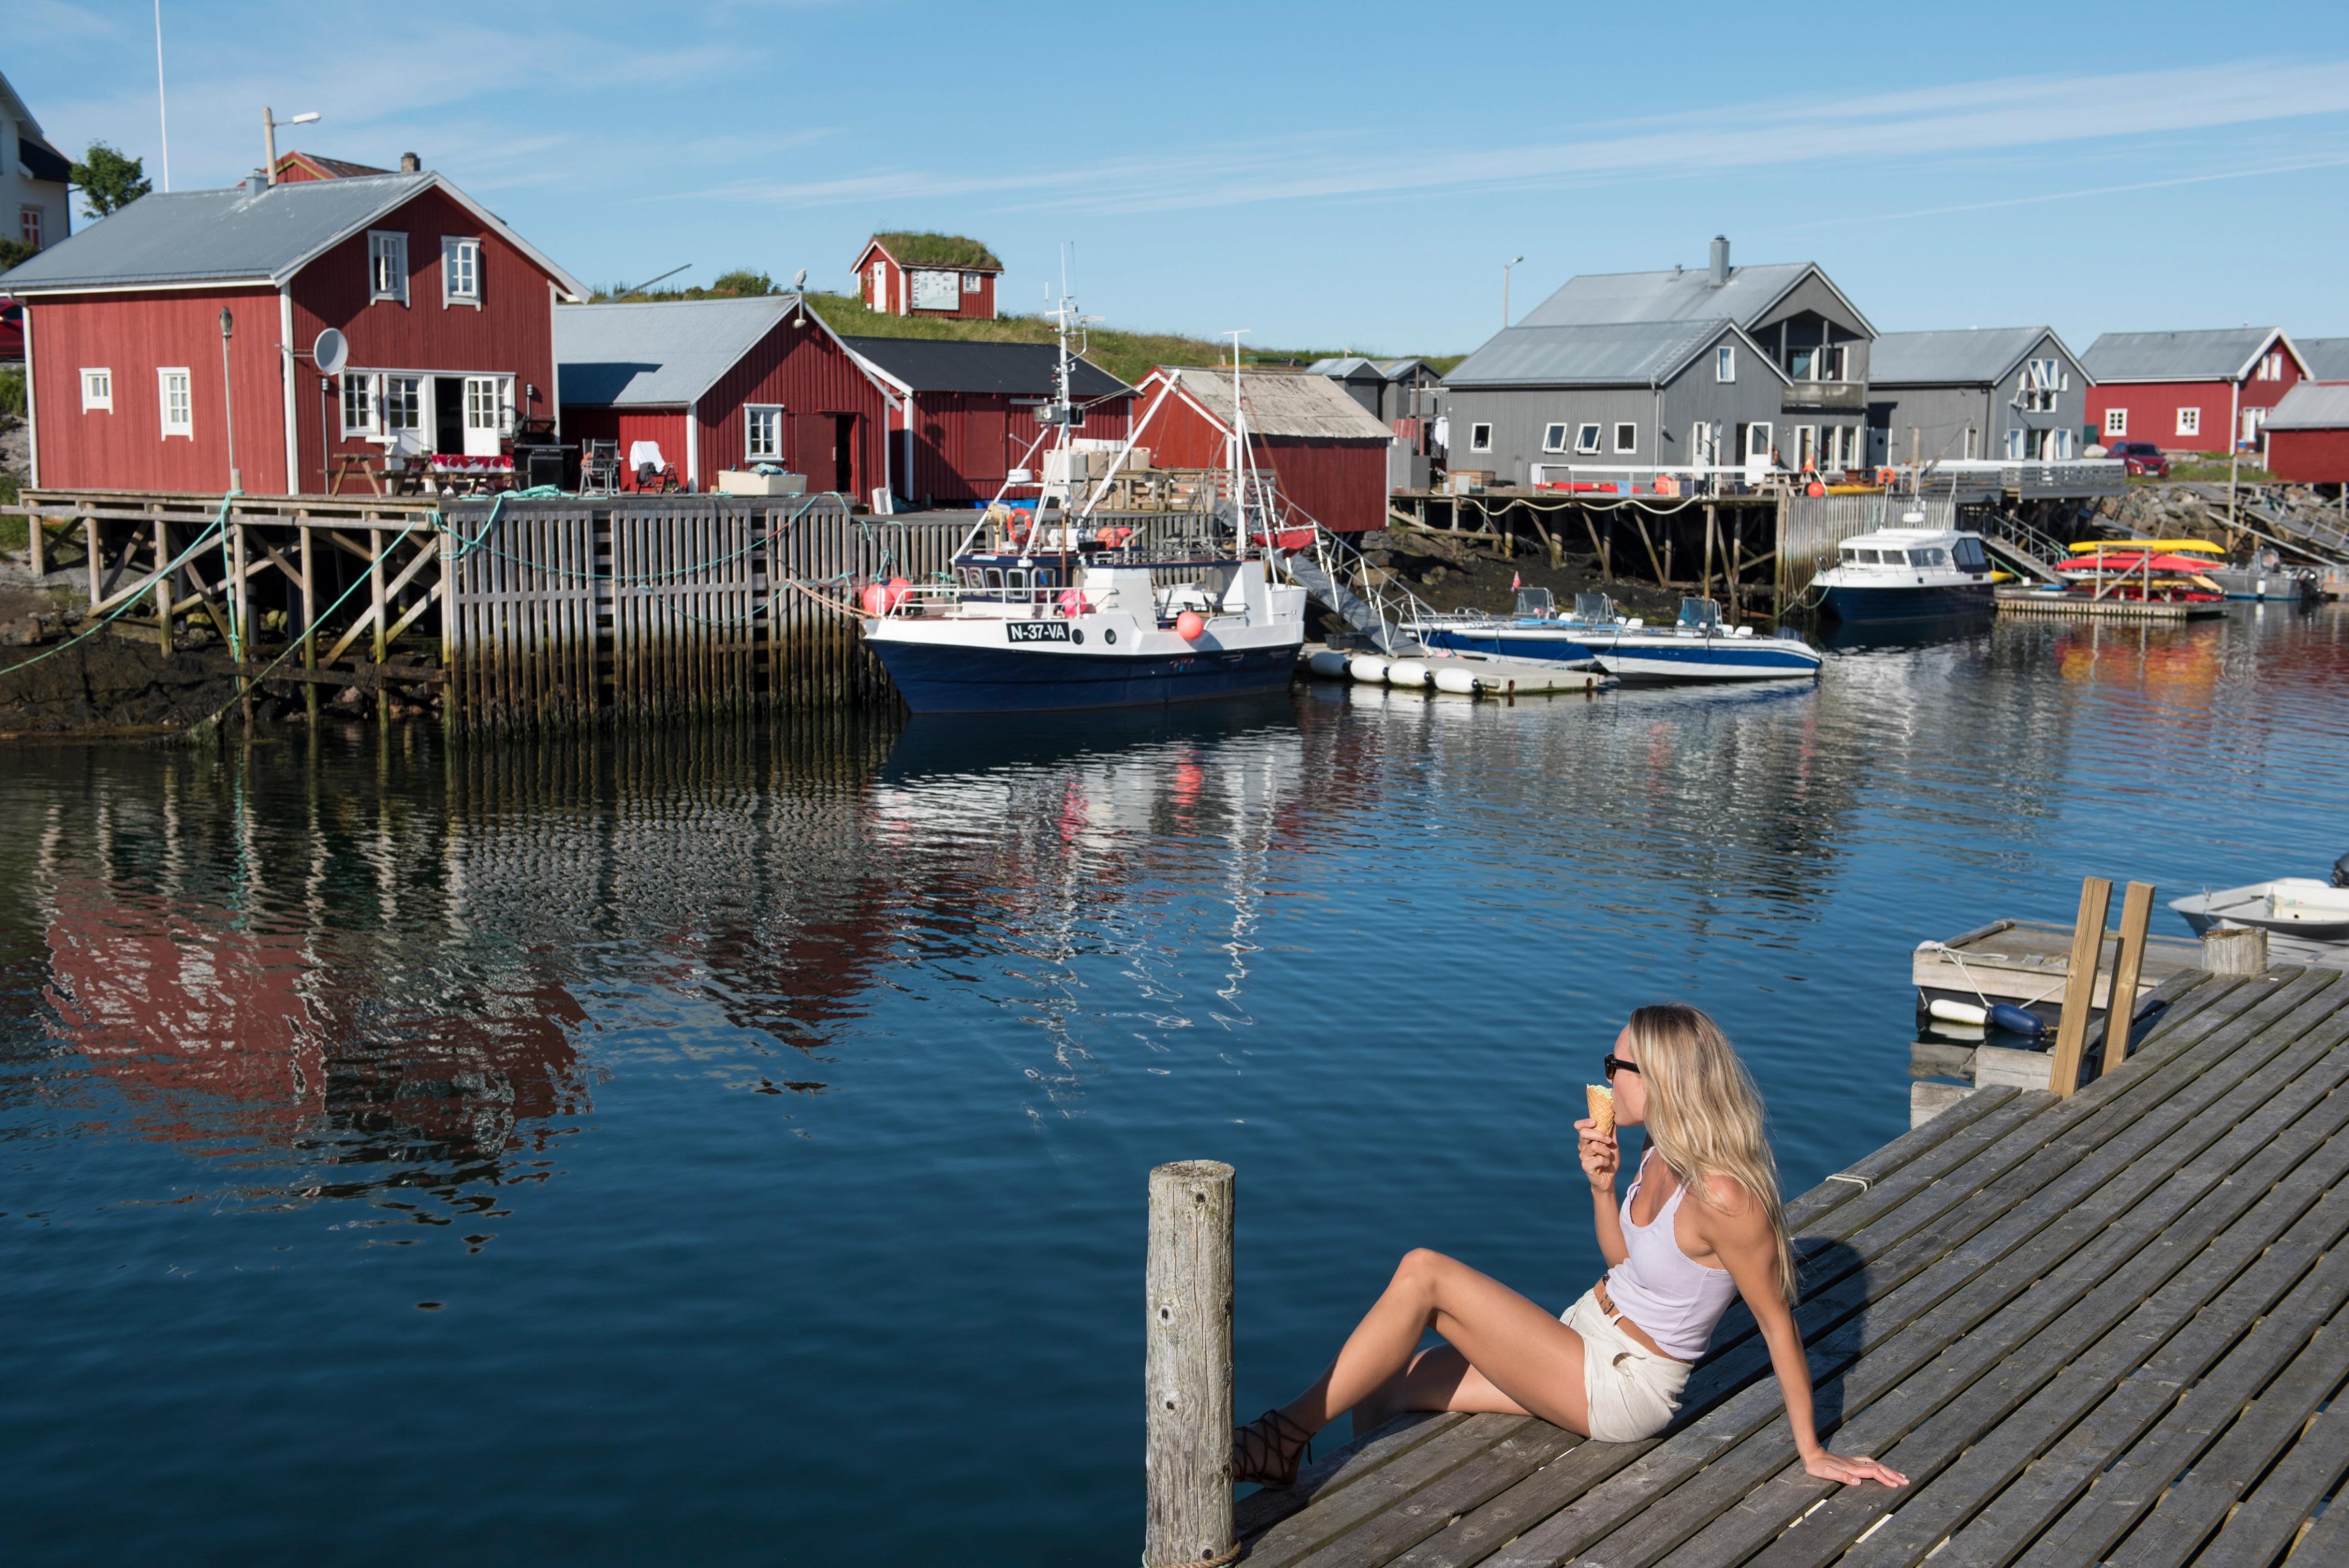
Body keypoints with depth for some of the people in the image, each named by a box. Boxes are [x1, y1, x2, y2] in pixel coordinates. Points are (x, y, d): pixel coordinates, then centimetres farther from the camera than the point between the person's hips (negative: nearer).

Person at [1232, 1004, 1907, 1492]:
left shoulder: (1723, 1195, -27)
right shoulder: (1664, 1154, 0)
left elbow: (1779, 1326, -18)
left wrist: (1812, 1453, -11)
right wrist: (1602, 1185, -6)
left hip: (1622, 1387, -9)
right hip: (1587, 1336, 9)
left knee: (1423, 1273, -18)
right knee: (1390, 1386, 3)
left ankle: (1286, 1439, -11)